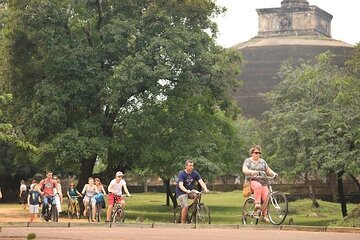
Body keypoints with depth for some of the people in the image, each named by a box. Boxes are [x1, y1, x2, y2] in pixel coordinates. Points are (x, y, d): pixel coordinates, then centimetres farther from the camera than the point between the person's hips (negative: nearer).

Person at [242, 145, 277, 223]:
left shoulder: (262, 161, 20)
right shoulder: (248, 161, 8)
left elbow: (269, 171, 18)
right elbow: (244, 170, -10)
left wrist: (274, 174, -4)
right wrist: (254, 172, -28)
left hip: (263, 182, 4)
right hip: (252, 181, -4)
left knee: (266, 198, -18)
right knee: (258, 186, -39)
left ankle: (264, 215, -8)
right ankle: (257, 205, -37)